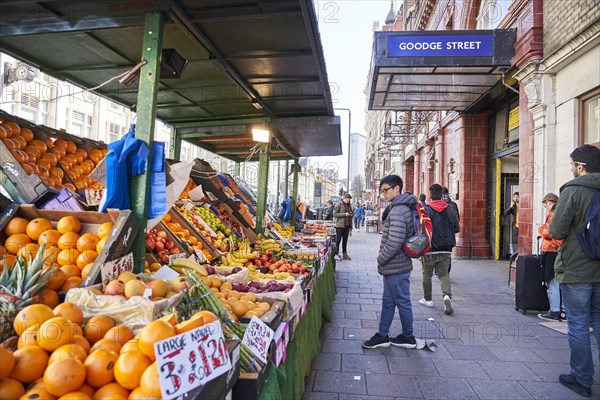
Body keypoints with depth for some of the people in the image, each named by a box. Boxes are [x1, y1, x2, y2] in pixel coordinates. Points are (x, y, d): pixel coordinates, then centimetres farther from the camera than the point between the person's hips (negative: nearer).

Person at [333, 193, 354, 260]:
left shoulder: (349, 205, 14)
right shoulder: (339, 204, -6)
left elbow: (351, 214, 27)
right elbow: (334, 214, -12)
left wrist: (351, 214, 3)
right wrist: (344, 214, -17)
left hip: (347, 225, 6)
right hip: (340, 225, -6)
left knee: (345, 240, 10)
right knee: (338, 240, -1)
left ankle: (344, 254, 16)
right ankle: (336, 253, 6)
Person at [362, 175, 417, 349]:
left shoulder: (398, 211, -21)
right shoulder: (397, 208, 12)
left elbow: (394, 243, -27)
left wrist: (380, 260, -13)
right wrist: (383, 261, 15)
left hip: (396, 267, -10)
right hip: (393, 266, 10)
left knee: (402, 302, 5)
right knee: (388, 301, 16)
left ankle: (408, 338, 21)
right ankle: (382, 336, 26)